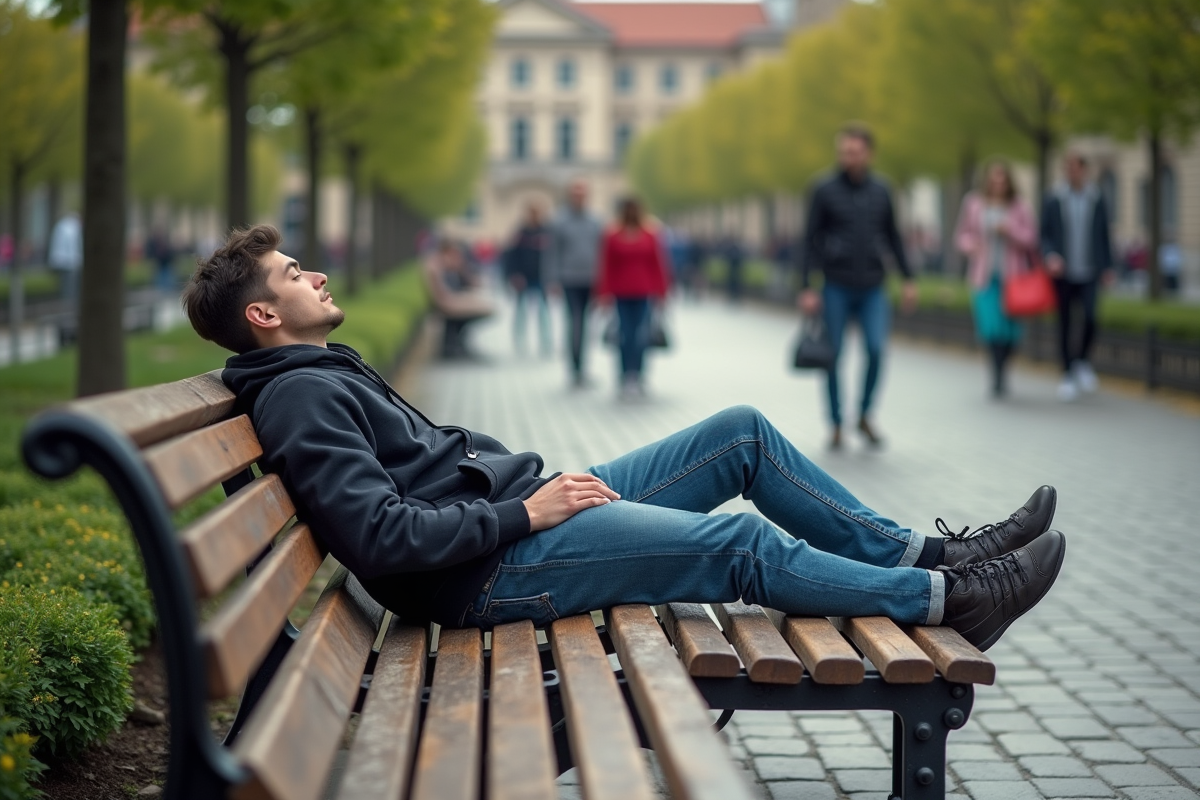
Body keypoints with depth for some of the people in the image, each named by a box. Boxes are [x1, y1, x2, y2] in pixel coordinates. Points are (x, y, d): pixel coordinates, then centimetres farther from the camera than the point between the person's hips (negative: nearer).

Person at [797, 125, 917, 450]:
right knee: (834, 356, 2)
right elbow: (810, 240, -1)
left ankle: (865, 416, 9)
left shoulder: (881, 191, 7)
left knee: (876, 349, -11)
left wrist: (908, 279, 12)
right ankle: (837, 425, 14)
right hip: (837, 288, -2)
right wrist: (807, 288, -7)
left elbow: (893, 237, 16)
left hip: (872, 288, 2)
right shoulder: (825, 191, -1)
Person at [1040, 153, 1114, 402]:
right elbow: (1045, 235, 4)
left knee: (1089, 318, -16)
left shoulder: (1097, 200, 5)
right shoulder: (1053, 202, 2)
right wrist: (1050, 256, -14)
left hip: (1089, 273, 0)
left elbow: (1104, 235, 12)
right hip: (1063, 274, 0)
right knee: (1065, 325, 2)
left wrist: (1108, 267, 10)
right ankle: (1068, 375, 13)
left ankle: (1083, 362, 9)